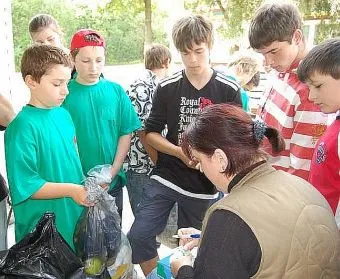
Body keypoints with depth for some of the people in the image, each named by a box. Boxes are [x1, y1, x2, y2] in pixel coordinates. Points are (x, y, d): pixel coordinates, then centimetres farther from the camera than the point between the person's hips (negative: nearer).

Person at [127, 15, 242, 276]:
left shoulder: (229, 90, -5)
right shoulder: (167, 87, -2)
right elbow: (151, 132, 2)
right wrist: (180, 153, -15)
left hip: (205, 185, 0)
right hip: (165, 177, 1)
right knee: (138, 237, -8)